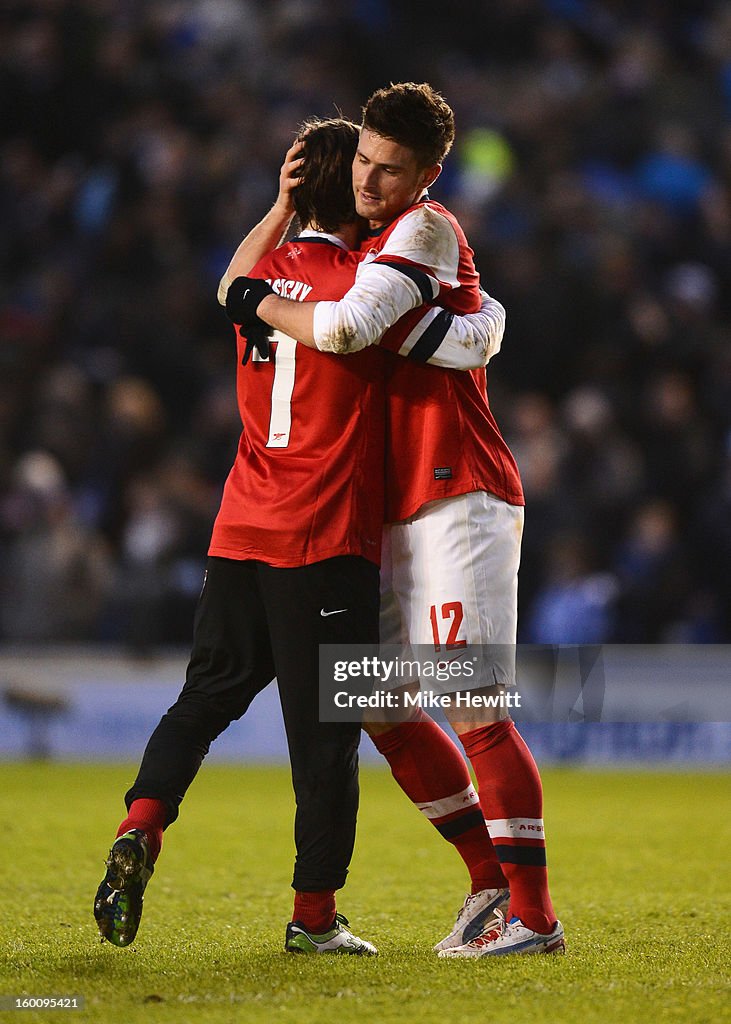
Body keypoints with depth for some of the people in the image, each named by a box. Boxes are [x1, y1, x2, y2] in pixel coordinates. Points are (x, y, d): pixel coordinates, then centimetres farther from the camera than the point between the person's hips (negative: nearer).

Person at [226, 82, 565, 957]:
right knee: (378, 705, 10)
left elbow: (350, 327, -20)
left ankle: (533, 915, -9)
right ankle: (494, 880, 18)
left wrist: (260, 304, -5)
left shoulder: (425, 229, -8)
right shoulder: (373, 243, 20)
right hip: (401, 515, 10)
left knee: (474, 707, -12)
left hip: (460, 501, -10)